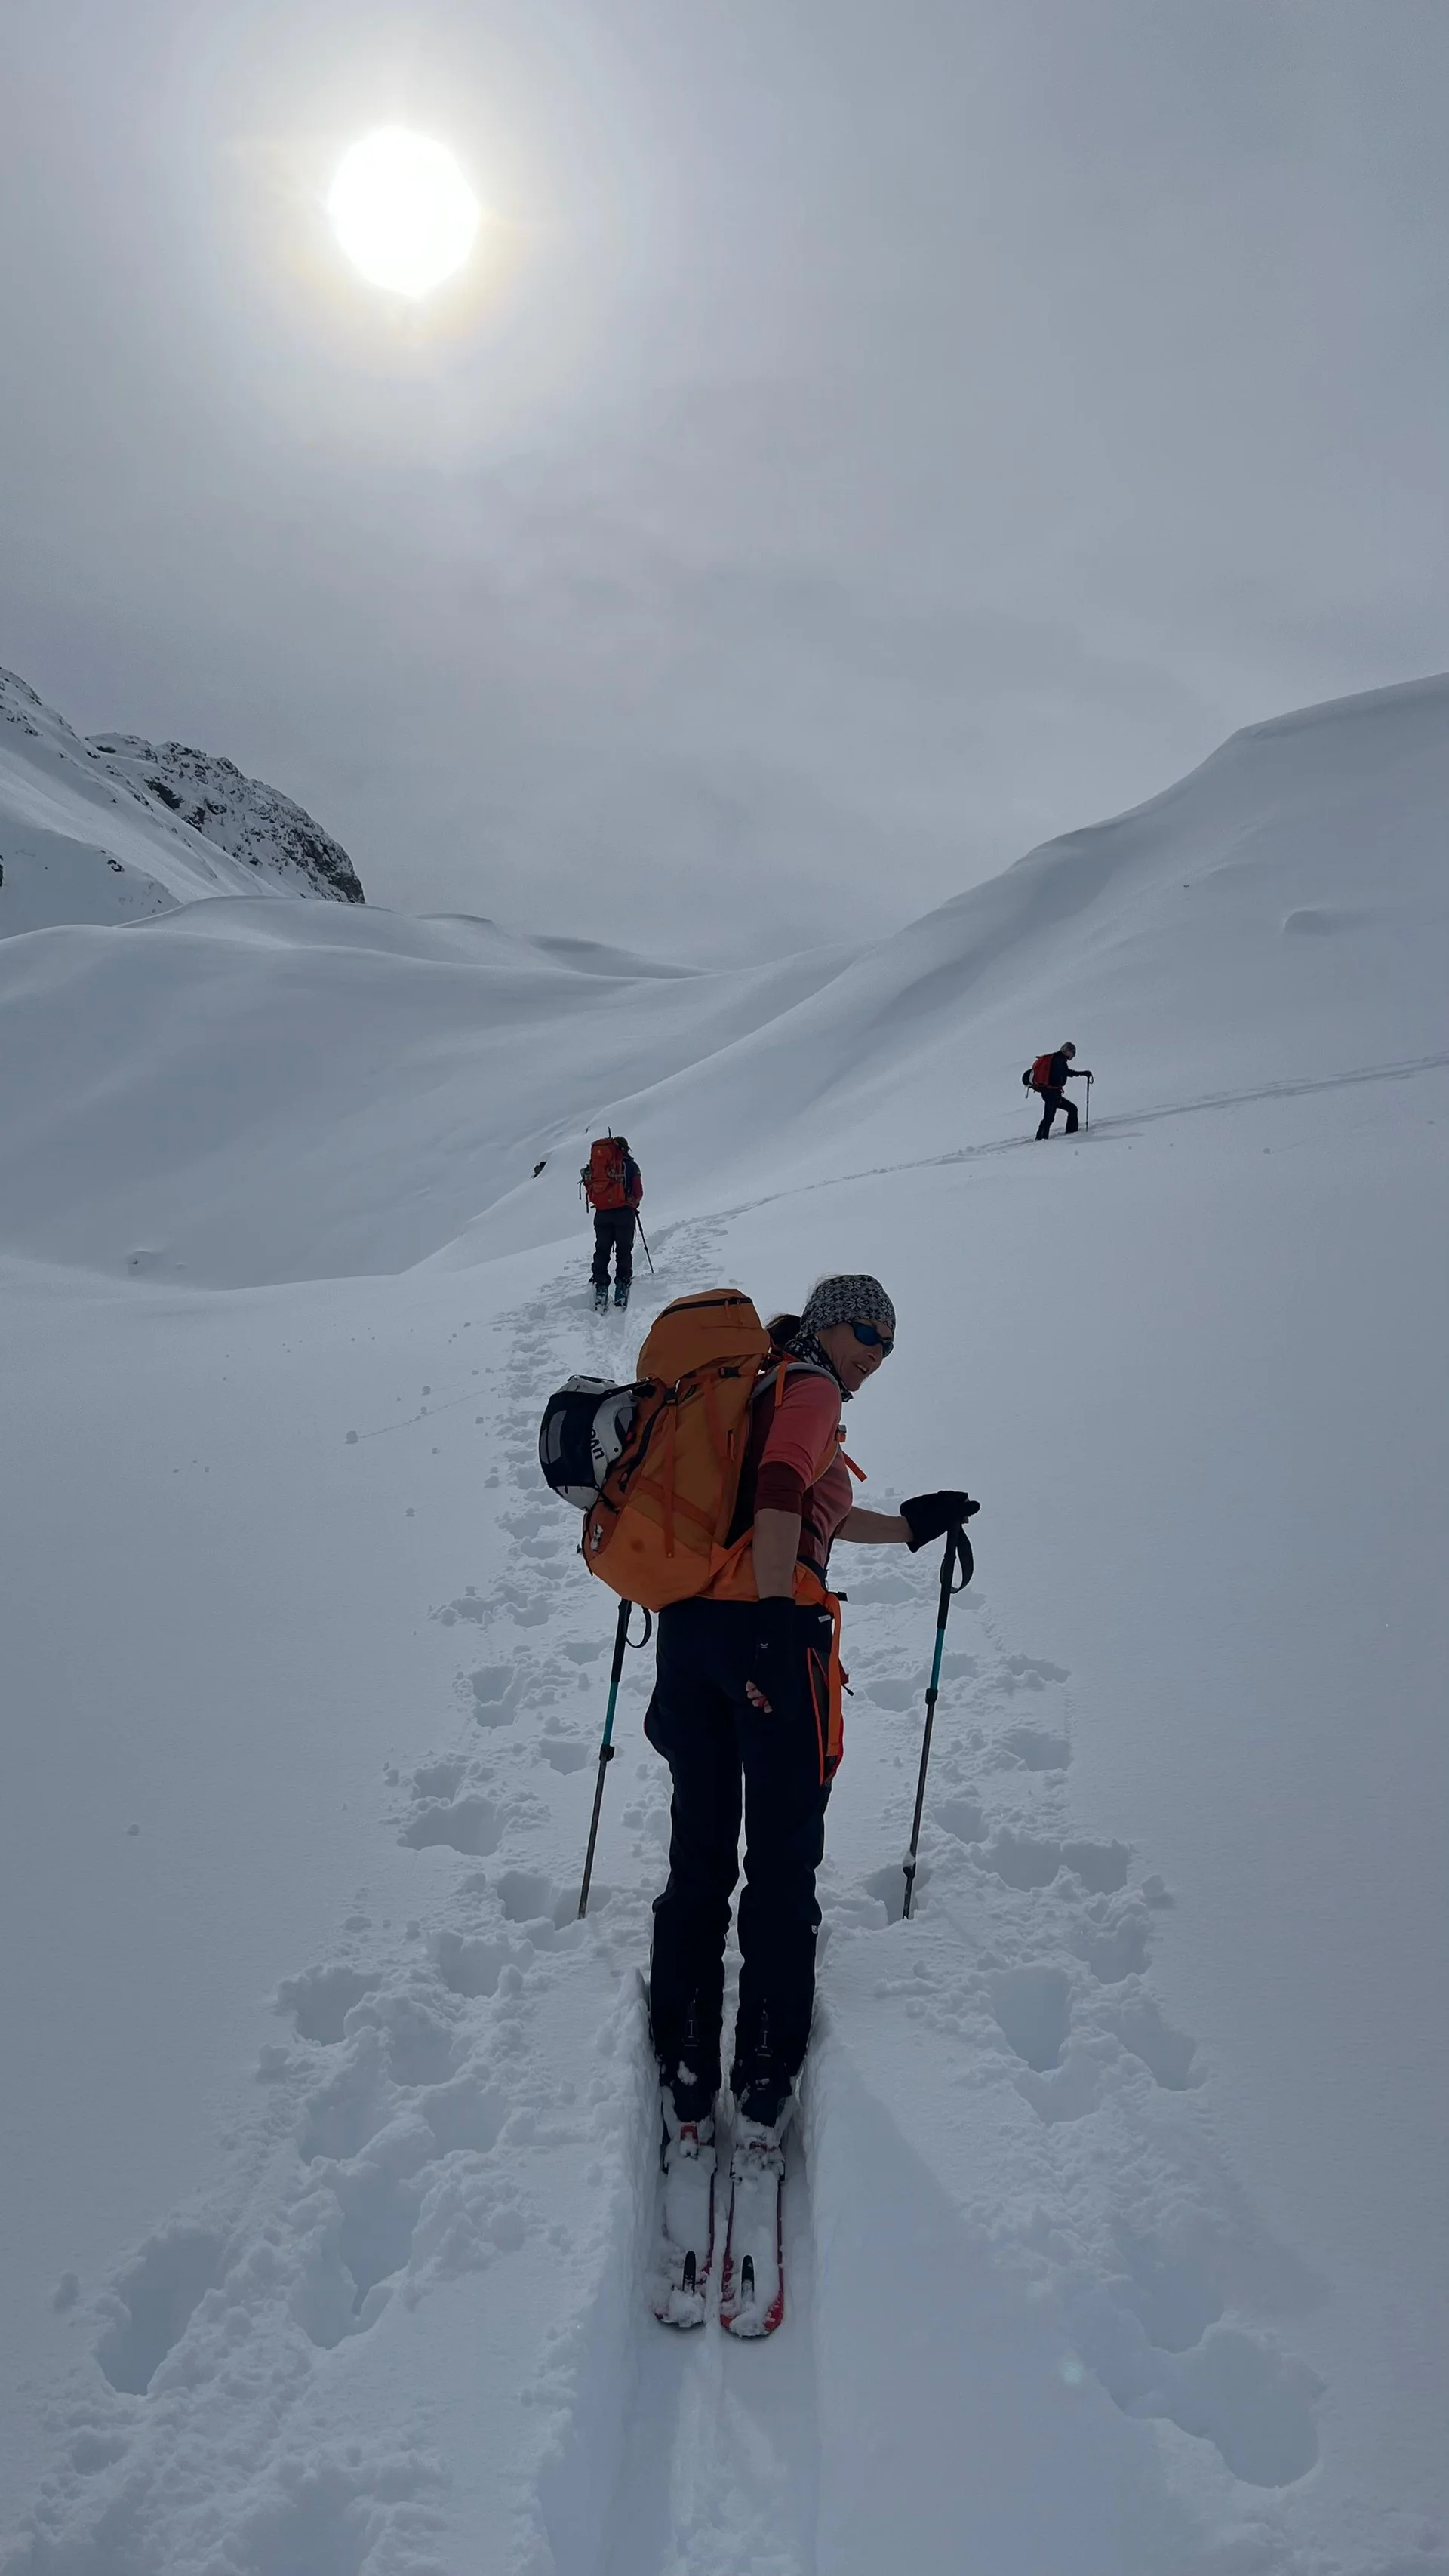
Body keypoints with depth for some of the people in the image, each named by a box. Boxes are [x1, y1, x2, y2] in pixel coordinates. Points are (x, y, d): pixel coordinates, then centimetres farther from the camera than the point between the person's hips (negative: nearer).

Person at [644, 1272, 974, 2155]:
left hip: (688, 1627, 8)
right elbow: (783, 1492, -20)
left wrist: (910, 1527, 38)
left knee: (698, 1860, 14)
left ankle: (685, 2080, 18)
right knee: (782, 1867, 6)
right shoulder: (810, 1387, -2)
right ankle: (766, 2084, 13)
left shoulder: (748, 1390, 24)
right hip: (769, 1631, -7)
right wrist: (776, 1614, -27)